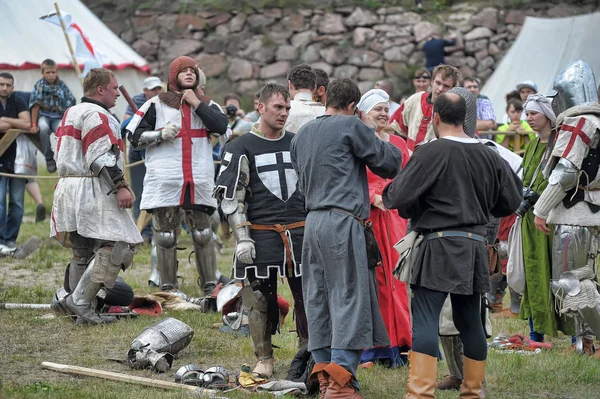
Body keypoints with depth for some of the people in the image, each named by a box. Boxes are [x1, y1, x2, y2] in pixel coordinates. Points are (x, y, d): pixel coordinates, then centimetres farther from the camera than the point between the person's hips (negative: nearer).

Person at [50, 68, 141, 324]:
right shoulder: (97, 115, -11)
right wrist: (120, 186, -22)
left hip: (67, 190, 11)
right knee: (117, 248, -13)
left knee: (83, 253, 16)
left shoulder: (70, 114, 21)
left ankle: (80, 311, 17)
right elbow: (103, 158, -20)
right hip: (92, 192, -11)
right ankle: (80, 302, -15)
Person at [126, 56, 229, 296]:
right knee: (165, 236, 1)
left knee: (203, 235, 3)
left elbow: (222, 127, -6)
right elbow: (134, 136, 5)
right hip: (164, 182, -2)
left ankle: (210, 286, 9)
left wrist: (197, 103, -6)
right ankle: (168, 289, 7)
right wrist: (161, 134, -10)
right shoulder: (156, 105, 7)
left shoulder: (207, 105, 14)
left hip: (199, 182, 2)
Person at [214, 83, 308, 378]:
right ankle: (264, 359, 14)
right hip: (261, 235, -3)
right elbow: (230, 196, -5)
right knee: (261, 298, 2)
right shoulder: (241, 148, -2)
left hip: (300, 232, 3)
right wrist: (242, 238, -11)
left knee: (307, 296, 2)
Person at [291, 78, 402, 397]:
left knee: (318, 299, 9)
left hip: (312, 221, 7)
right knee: (350, 298, -7)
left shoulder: (302, 134, 17)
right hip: (342, 221, -7)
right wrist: (372, 132, 12)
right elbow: (390, 163, -1)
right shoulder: (351, 126, -4)